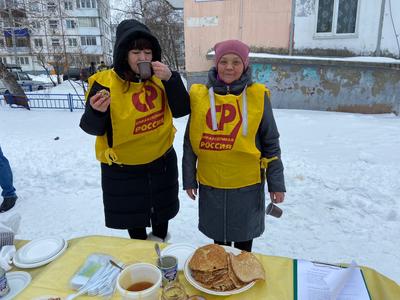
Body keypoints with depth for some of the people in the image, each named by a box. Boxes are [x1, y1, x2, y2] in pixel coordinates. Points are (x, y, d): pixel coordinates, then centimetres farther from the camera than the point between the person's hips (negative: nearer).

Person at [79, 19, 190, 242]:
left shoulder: (159, 78, -5)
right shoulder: (105, 82, -16)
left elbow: (182, 110, -11)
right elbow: (94, 128, -12)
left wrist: (171, 79, -23)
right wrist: (97, 112, -34)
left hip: (161, 163, 3)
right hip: (124, 169, -3)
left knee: (161, 212, 23)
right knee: (134, 218, 18)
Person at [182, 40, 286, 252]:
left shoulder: (258, 96, -7)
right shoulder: (200, 95, -4)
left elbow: (271, 143, -1)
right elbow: (190, 141, 3)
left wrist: (276, 183, -1)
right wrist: (189, 179, 5)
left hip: (247, 184, -1)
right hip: (211, 183, 1)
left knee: (243, 238, 18)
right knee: (218, 236, 20)